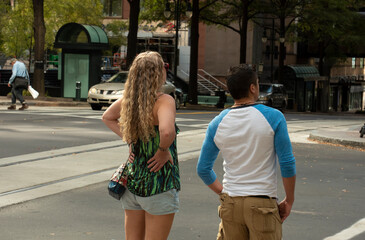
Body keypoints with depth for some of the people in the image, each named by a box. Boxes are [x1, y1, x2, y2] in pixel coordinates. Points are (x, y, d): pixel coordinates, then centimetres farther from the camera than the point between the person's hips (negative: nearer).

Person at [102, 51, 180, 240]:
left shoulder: (129, 98, 3)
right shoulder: (164, 101, -18)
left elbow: (107, 117, 22)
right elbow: (167, 131, -37)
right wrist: (163, 151, -18)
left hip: (132, 181, 7)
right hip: (159, 186, -7)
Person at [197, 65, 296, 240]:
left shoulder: (217, 123, 4)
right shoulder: (273, 117, -6)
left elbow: (203, 169, 9)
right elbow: (287, 163, -6)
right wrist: (289, 201, 4)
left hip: (230, 203, 4)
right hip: (262, 204, -3)